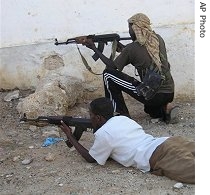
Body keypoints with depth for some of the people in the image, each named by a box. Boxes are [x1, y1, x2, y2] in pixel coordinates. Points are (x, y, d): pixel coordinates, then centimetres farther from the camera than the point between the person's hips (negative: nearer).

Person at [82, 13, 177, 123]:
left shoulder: (131, 49, -10)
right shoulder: (158, 39, 7)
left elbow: (112, 66, 4)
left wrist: (94, 48, 12)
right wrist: (123, 50, 22)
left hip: (154, 96, -7)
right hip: (170, 93, 7)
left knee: (108, 74, 0)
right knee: (150, 108, 43)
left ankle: (122, 115, 5)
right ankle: (165, 108, 10)